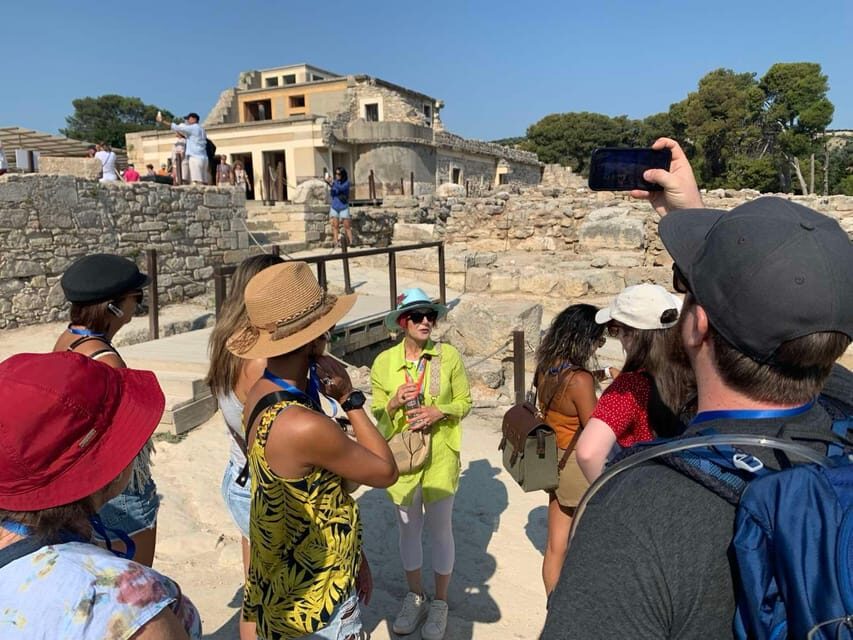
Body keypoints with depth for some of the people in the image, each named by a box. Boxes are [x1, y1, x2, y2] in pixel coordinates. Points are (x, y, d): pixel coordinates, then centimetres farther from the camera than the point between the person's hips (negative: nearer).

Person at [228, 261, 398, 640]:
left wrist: (352, 558, 10)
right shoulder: (305, 427, -35)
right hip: (314, 602, -8)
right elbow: (385, 472, -18)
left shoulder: (260, 394, -6)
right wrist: (350, 399, -14)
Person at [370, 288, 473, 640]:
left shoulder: (449, 356, -9)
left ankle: (439, 603, 31)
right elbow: (377, 412, 3)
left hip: (440, 455, -1)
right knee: (408, 529, 16)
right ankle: (415, 597, 37)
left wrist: (439, 411, -19)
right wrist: (395, 401, -18)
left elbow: (465, 402, -1)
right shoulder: (384, 362, -6)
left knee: (440, 530, 10)